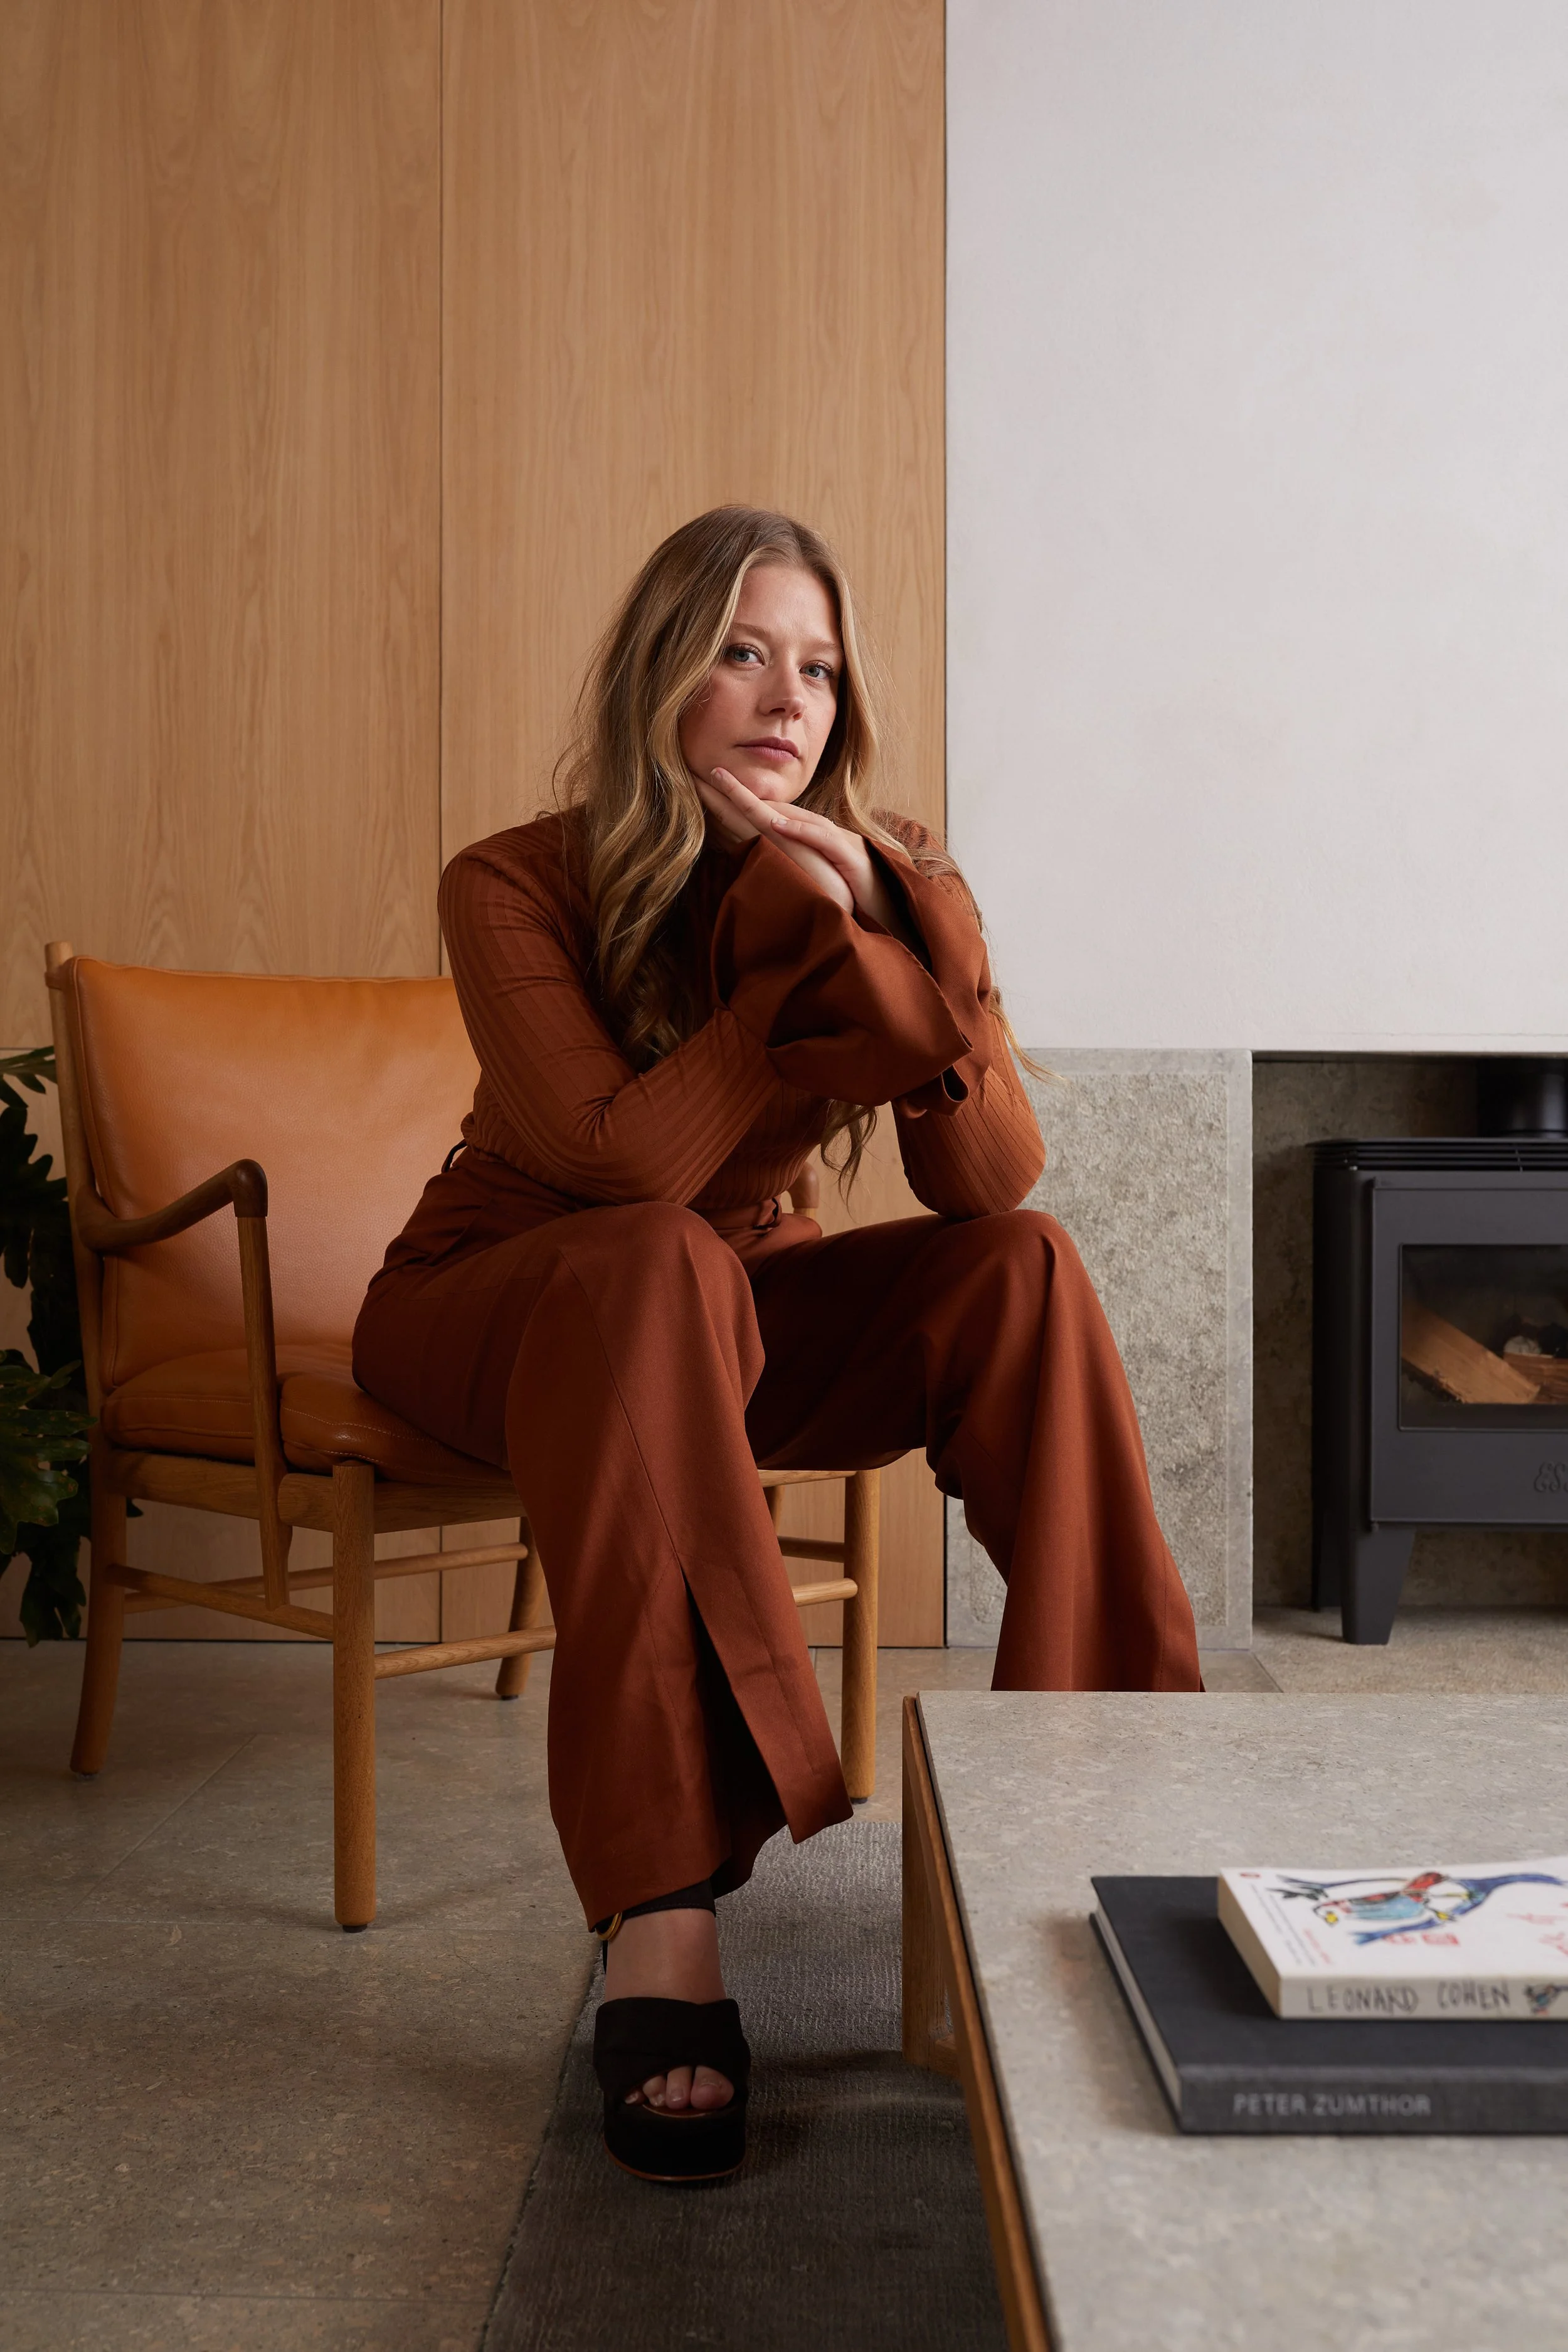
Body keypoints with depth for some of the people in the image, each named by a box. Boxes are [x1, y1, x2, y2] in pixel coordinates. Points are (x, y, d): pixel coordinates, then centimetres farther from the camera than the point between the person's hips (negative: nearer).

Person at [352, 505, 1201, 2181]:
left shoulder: (886, 884, -9)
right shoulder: (516, 886, -19)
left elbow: (994, 1178, -22)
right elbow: (624, 1162, -33)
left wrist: (875, 938, -34)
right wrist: (813, 963, -28)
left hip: (726, 1321, 4)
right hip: (494, 1311, -3)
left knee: (1020, 1270, -22)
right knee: (659, 1270, -38)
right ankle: (661, 1924, -41)